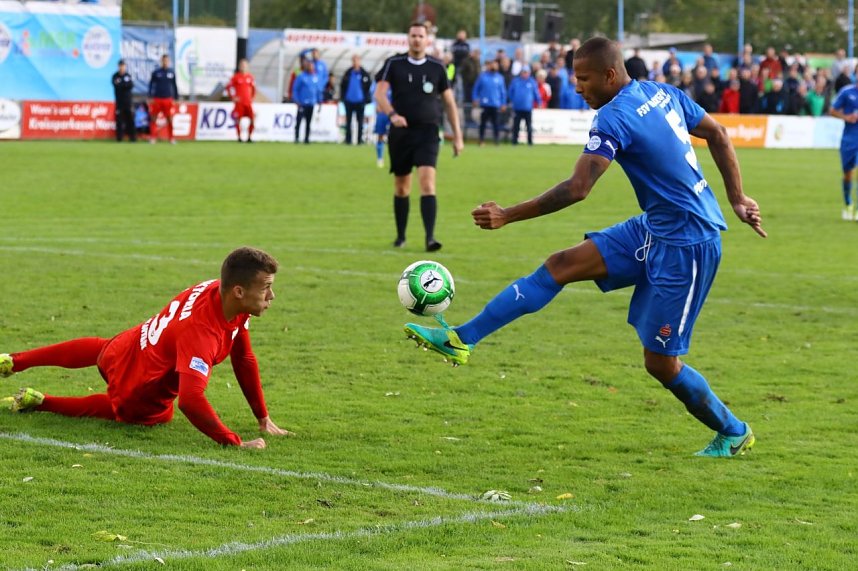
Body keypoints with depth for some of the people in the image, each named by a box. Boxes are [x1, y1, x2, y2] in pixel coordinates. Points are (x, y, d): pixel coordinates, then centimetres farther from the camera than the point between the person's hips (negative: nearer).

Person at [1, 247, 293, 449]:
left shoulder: (219, 288, -17)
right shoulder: (201, 331, -44)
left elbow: (244, 360, -5)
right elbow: (190, 400, -51)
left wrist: (264, 418, -2)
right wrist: (236, 442, -44)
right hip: (139, 395, -8)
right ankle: (37, 402, 24)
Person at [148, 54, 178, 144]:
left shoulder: (172, 72, 6)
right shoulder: (156, 72, 2)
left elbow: (174, 85, 13)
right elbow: (151, 84, 5)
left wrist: (176, 98, 12)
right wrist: (150, 97, -2)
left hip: (168, 99, 1)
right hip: (157, 99, -1)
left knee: (170, 119, -1)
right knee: (153, 119, 0)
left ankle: (171, 138, 5)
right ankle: (153, 137, 5)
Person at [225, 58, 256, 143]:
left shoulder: (250, 77, 8)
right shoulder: (236, 76, -1)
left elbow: (254, 87, 22)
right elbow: (228, 87, 1)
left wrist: (252, 97, 11)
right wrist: (233, 97, -6)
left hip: (248, 103, 3)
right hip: (239, 102, -3)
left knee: (252, 120, -6)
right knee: (238, 120, -4)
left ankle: (249, 137, 6)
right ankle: (239, 138, 6)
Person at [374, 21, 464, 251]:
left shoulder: (437, 68, 5)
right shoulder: (393, 64, 3)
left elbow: (449, 103, 10)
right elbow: (379, 93, -8)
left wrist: (457, 136, 6)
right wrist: (392, 114, -27)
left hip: (427, 132, -1)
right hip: (400, 131, 1)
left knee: (427, 182, -18)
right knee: (401, 187, 10)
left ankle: (430, 237, -24)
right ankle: (400, 236, 26)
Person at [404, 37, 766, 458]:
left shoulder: (614, 118, -21)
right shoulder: (663, 93, 6)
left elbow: (576, 189, -28)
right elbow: (718, 135, 15)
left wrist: (506, 216, -24)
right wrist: (736, 199, 20)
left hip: (686, 245, -10)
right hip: (655, 229, 10)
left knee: (660, 362, 0)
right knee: (561, 265, 1)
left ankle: (734, 434, 21)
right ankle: (461, 339, -1)